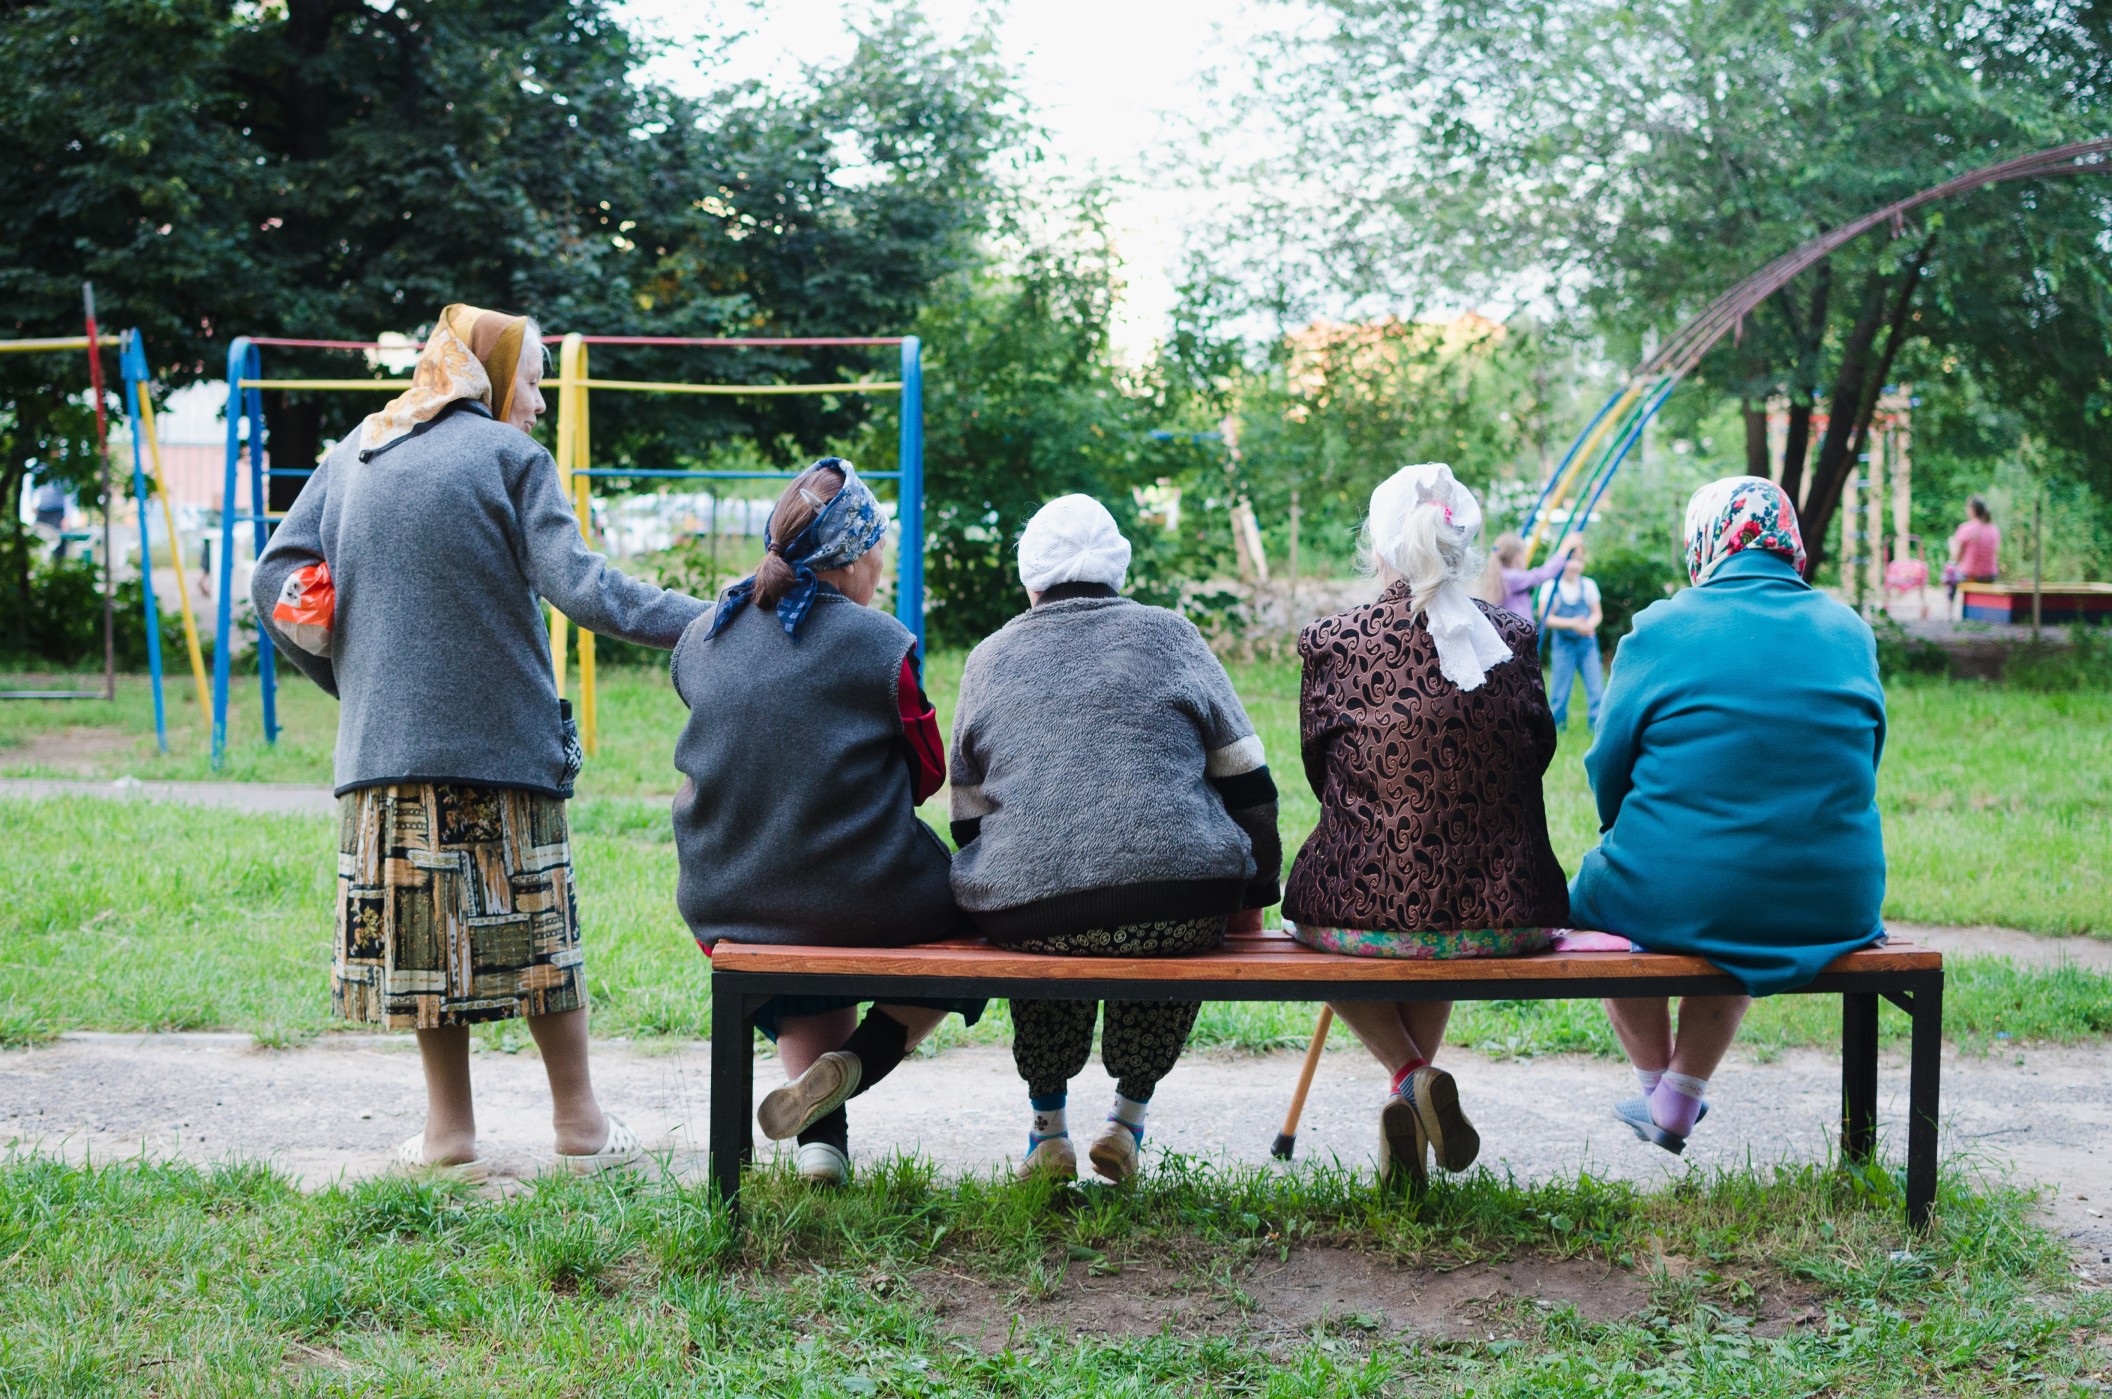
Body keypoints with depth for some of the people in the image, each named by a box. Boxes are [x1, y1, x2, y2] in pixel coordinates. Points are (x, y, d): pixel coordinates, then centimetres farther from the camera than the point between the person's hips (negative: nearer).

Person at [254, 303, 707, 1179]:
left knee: (422, 927, 8)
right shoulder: (508, 456, -3)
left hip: (385, 739, 4)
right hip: (501, 740, -4)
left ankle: (449, 1130, 13)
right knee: (536, 927, 4)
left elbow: (274, 579, 8)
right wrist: (701, 622, -8)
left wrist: (350, 679, 17)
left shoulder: (354, 454, 12)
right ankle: (579, 1124, 12)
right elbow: (580, 587, -13)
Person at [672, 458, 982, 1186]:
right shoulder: (878, 642, -12)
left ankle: (821, 1133, 21)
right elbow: (927, 773, -1)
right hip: (864, 901, -5)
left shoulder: (701, 640, 3)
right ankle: (856, 1063, 2)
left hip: (722, 907, 6)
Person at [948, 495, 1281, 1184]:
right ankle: (1129, 1114, 30)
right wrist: (1252, 897, 22)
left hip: (1024, 914, 1)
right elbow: (1248, 785, 12)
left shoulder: (988, 659, 18)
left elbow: (968, 817, 22)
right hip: (1178, 909, -1)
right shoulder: (1170, 636, 14)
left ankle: (1048, 1128, 35)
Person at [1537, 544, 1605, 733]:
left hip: (1587, 641, 2)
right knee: (1560, 691, 1)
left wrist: (1590, 624, -12)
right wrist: (1572, 624, -20)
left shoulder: (1588, 585, 4)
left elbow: (1597, 613, 11)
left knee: (1596, 688, -4)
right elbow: (1546, 618, -9)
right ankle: (1556, 727, 16)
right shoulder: (1550, 587, -5)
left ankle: (1598, 726, 1)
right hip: (1563, 644, -2)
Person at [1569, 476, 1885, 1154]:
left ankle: (1657, 1085, 41)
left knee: (1594, 893, 31)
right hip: (1834, 908, 4)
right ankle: (1681, 1101, 40)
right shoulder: (1850, 632, 5)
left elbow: (1608, 770, 0)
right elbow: (1862, 767, 14)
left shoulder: (1660, 631, -6)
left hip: (1676, 898, -3)